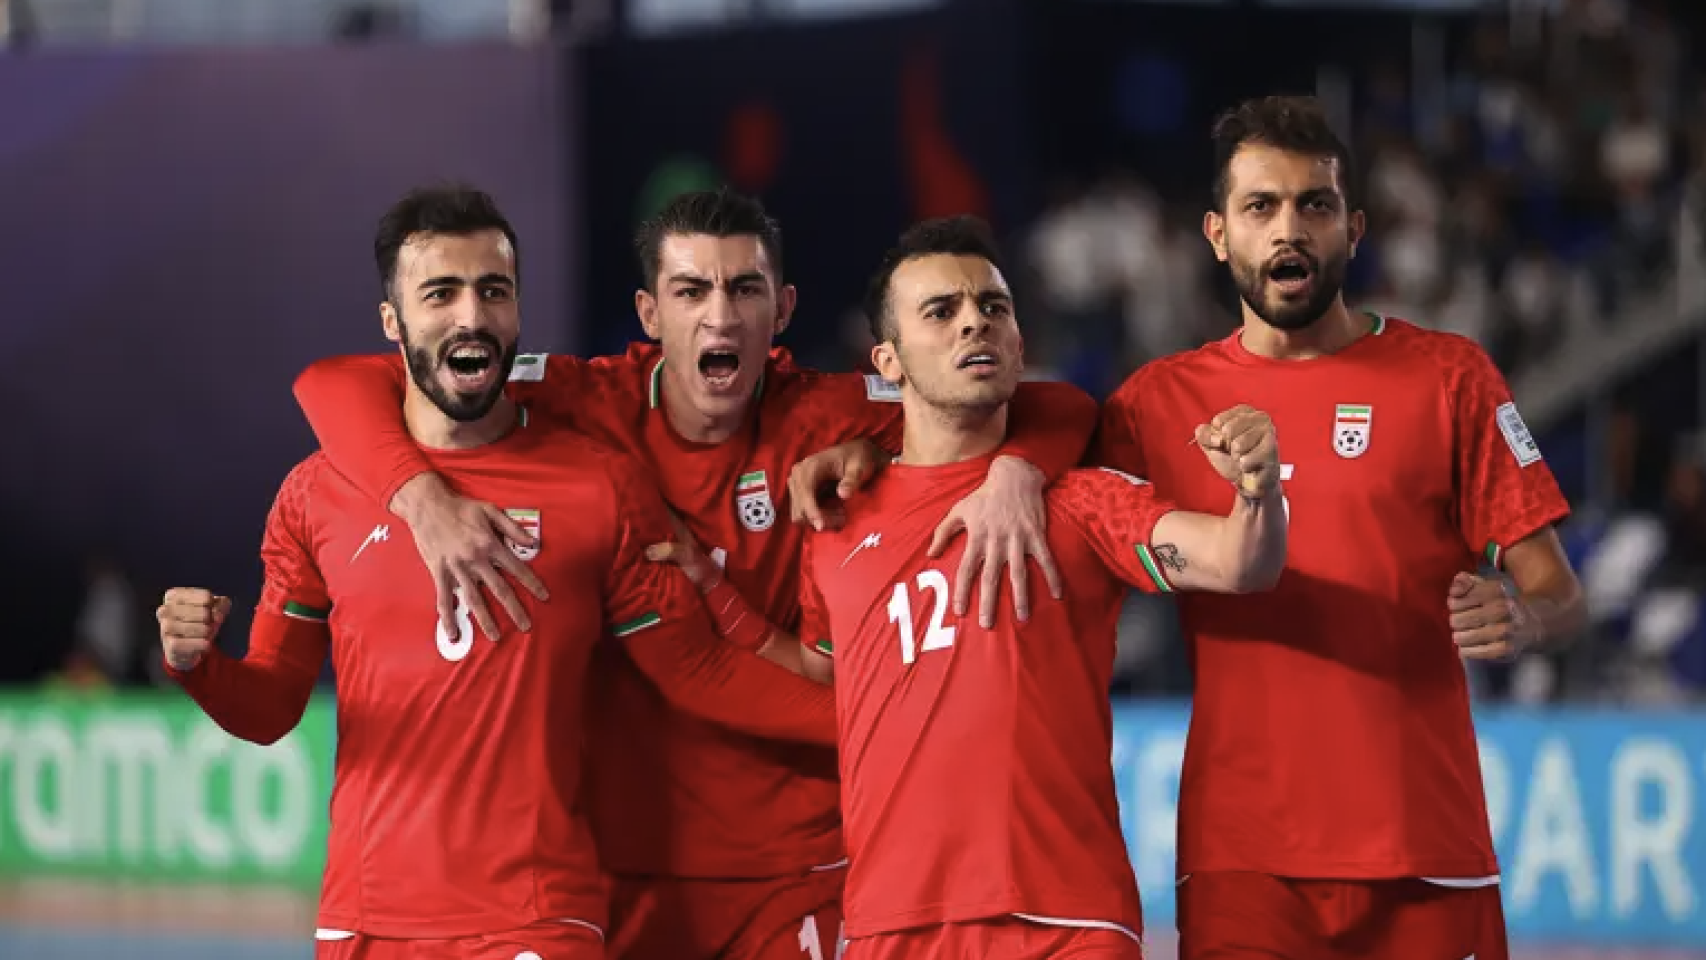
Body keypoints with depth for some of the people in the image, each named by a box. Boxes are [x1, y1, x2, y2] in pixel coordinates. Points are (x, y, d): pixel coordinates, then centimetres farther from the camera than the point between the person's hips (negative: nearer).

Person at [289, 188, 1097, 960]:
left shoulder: (824, 421, -5)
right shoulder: (590, 408, -5)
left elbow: (1057, 412, -5)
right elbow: (337, 386, -7)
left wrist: (1014, 473, -28)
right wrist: (422, 497, -26)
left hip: (794, 873, 0)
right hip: (618, 864, 0)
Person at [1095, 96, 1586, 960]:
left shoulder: (1447, 378, 4)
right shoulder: (1160, 401, 8)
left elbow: (1559, 596, 4)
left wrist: (1521, 621, -19)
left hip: (1425, 856, -1)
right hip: (1238, 856, 1)